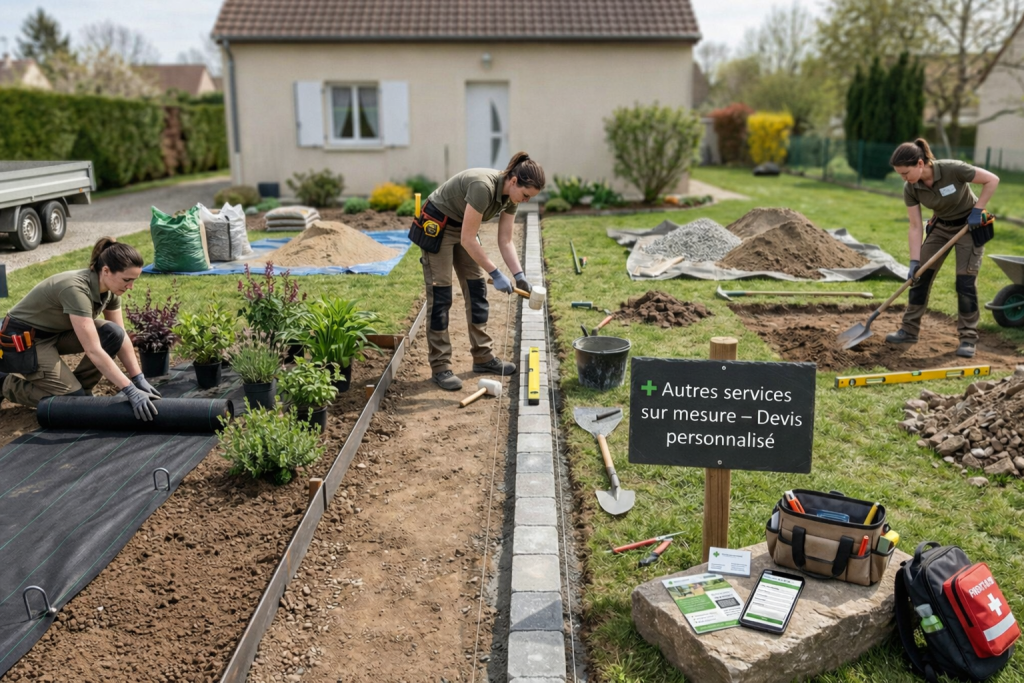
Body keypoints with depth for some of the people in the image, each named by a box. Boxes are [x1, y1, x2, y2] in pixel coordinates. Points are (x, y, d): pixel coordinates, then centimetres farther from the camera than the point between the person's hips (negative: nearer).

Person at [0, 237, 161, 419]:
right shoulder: (76, 289, -34)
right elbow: (93, 351, -38)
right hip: (23, 340, -7)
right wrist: (131, 391, -41)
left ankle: (77, 387, 3)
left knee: (113, 334, -16)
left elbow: (121, 337, -2)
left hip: (56, 332, 7)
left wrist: (139, 379, -9)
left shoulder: (109, 289, -10)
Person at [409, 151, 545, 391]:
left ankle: (483, 356, 17)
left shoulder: (510, 196, -10)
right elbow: (468, 240, -32)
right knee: (440, 295, -7)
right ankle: (440, 366, -1)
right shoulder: (483, 186, -35)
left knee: (477, 289, 7)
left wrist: (519, 275, -15)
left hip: (461, 228, 9)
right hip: (435, 227, -8)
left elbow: (505, 241, -4)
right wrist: (496, 273, -28)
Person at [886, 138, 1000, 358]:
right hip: (940, 226, 5)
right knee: (920, 276, 1)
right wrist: (914, 261, -17)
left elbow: (992, 180, -20)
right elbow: (915, 227, -12)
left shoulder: (952, 169, -30)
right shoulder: (910, 189, -15)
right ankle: (910, 330, 12)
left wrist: (977, 210, -21)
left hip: (969, 226, -5)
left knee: (965, 283, -9)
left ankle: (968, 338, 2)